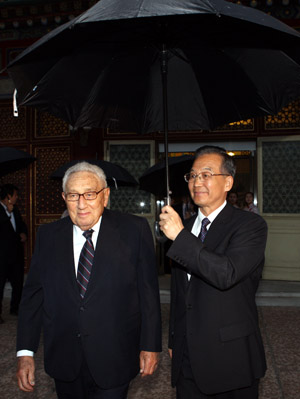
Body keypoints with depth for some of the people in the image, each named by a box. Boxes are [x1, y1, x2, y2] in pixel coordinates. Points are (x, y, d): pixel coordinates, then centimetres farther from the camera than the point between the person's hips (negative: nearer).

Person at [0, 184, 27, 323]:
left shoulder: (14, 209, 14)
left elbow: (22, 223, 25)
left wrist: (23, 233, 6)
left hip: (17, 253, 8)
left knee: (18, 282, 13)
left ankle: (15, 308, 28)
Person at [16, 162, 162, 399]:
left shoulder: (134, 230, -8)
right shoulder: (48, 235, 1)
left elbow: (148, 291, -6)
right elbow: (33, 294, 2)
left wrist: (150, 345, -5)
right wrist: (25, 352, -1)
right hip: (64, 360, 3)